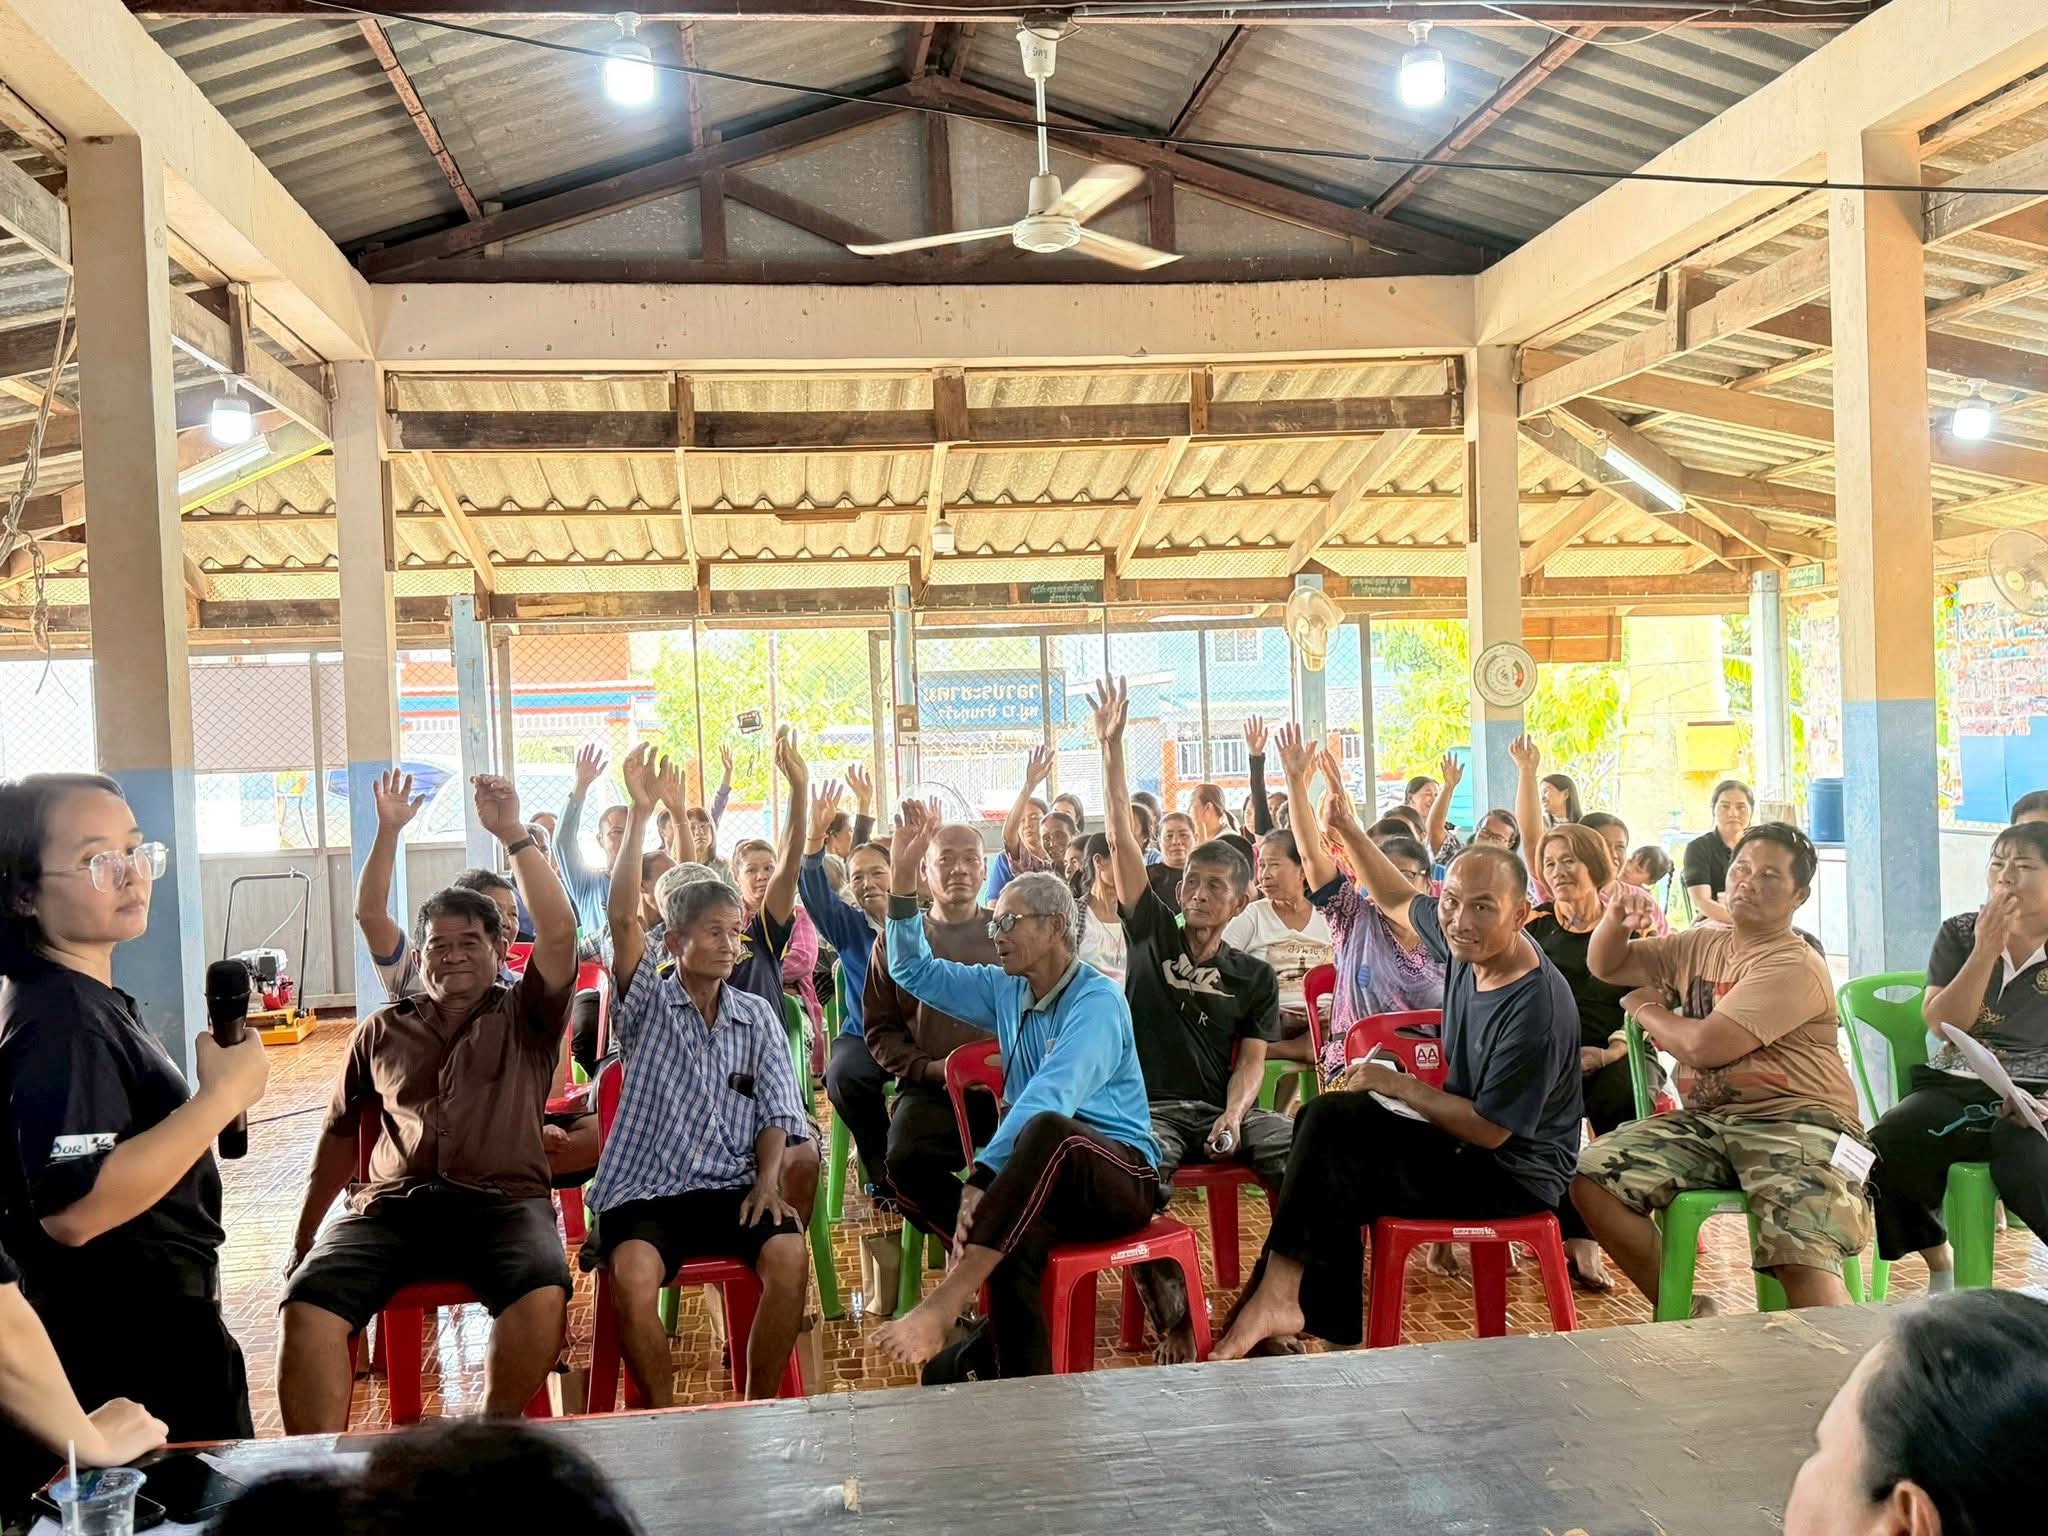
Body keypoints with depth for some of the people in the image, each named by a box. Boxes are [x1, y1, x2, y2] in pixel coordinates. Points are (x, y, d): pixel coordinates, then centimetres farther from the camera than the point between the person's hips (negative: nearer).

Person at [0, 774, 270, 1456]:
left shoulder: (85, 1000, 8)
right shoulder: (59, 1020, -24)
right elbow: (74, 1207, -34)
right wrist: (223, 1095, -30)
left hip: (143, 1329, 10)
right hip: (134, 1349, -10)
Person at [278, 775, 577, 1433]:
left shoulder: (523, 1020, 15)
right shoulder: (382, 1031, 24)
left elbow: (558, 933, -2)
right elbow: (340, 1136, 26)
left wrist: (512, 833, -6)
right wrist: (302, 1241, 22)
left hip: (503, 1200, -2)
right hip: (390, 1204, 2)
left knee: (543, 1296, -33)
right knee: (307, 1302, -27)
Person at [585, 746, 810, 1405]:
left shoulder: (758, 1017, 14)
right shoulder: (648, 1003, 4)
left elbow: (776, 1112, 11)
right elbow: (623, 919, -11)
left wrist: (768, 1178, -9)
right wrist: (640, 813, -19)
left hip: (733, 1185, 2)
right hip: (645, 1189, -2)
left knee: (789, 1255, -26)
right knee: (632, 1272, -32)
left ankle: (760, 1407, -9)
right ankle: (664, 1416, -12)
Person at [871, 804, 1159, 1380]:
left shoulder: (1097, 1000, -12)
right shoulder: (1006, 991, 13)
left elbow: (1049, 1098, -26)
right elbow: (913, 970, 18)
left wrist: (981, 1179, -35)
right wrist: (903, 877, 5)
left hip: (1120, 1176, -5)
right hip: (1042, 1182, 5)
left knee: (1048, 1130, -40)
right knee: (1011, 1243, -33)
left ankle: (942, 1307, -46)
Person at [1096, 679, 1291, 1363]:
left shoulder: (1255, 977, 13)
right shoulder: (1153, 935, 11)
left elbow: (1252, 1061, 3)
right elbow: (1122, 840, 3)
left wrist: (1233, 1118, -19)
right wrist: (1111, 748, -5)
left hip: (1223, 1107, 2)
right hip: (1151, 1108, -1)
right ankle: (1172, 1320, -27)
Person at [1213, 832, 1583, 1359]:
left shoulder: (1538, 1011, -28)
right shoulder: (1465, 942, -5)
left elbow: (1490, 1129, -24)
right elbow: (1398, 900, 15)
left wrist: (1396, 1084, -18)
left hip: (1515, 1174, -9)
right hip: (1466, 1140, 9)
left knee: (1332, 1121, -19)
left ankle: (1277, 1296, -14)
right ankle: (1329, 1328, -1)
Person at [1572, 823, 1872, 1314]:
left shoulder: (1796, 966, -9)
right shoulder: (1700, 945, 15)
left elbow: (1704, 1046, -16)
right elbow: (1605, 966, 22)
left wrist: (1647, 1009, 4)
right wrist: (1617, 920, 0)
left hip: (1793, 1123, -7)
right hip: (1707, 1122, 7)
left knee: (1803, 1262, -32)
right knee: (1592, 1177, -13)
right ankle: (1684, 1312, 0)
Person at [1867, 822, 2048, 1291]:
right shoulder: (1959, 934, 11)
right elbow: (1943, 1024, 0)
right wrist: (1986, 952, -10)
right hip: (1957, 1088, 3)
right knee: (1878, 1157, -25)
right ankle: (1939, 1267, 2)